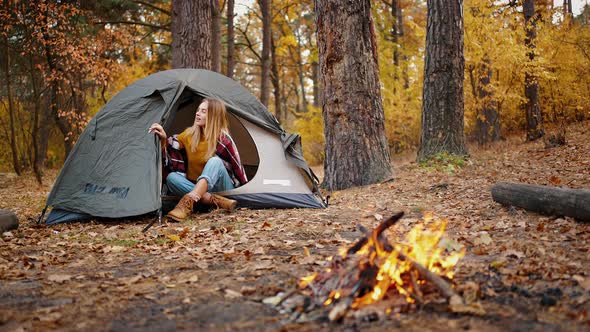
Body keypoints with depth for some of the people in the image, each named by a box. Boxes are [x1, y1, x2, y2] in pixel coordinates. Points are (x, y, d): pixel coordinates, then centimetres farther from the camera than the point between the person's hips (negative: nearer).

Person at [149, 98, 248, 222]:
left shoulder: (222, 139, -14)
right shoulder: (189, 134, -1)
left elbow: (237, 166, -6)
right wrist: (163, 139, -23)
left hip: (222, 188, -4)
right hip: (198, 188, 4)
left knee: (215, 161, -33)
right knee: (171, 177, -23)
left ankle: (188, 202, -52)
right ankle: (216, 200, -35)